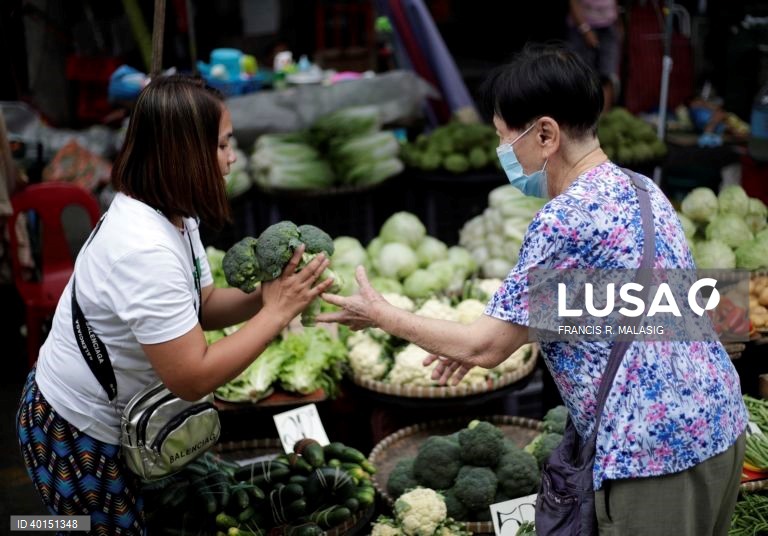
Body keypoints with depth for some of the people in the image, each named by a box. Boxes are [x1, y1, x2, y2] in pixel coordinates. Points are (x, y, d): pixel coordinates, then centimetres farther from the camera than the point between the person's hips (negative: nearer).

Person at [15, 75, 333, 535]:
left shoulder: (172, 215, -3)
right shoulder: (146, 250, -33)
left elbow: (201, 306, 4)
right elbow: (194, 377, -32)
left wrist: (264, 296, -14)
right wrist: (276, 313, -25)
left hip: (109, 421, 9)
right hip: (78, 437, -9)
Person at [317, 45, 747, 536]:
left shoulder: (564, 219, -18)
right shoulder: (639, 188, 9)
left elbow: (488, 348, -12)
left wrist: (382, 315, 1)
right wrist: (489, 335, 20)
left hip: (655, 447, -9)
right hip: (717, 420, 9)